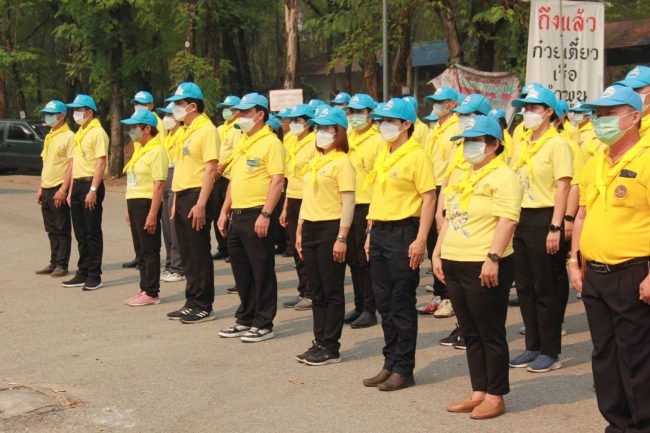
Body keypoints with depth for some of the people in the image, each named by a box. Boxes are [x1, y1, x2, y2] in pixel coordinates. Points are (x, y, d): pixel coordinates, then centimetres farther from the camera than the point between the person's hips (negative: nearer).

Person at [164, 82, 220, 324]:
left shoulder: (206, 130, -12)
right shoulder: (186, 131, 16)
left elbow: (211, 169, -19)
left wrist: (201, 204, -23)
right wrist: (176, 200, 18)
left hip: (197, 197, -9)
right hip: (182, 196, 9)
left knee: (199, 254, -3)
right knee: (187, 254, 13)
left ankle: (203, 306, 5)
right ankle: (192, 302, 21)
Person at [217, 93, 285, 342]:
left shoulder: (270, 143, -10)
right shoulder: (242, 144, 18)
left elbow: (278, 181, -18)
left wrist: (265, 215, -23)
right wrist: (225, 212, 17)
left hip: (257, 215, -9)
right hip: (237, 216, 9)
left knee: (262, 271, -1)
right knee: (241, 270, 14)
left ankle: (263, 324, 6)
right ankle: (245, 320, 25)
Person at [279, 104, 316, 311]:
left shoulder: (315, 144, -9)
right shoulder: (293, 145, 15)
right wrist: (285, 207, 17)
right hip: (293, 201, 8)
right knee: (297, 250, 10)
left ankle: (312, 294, 5)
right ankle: (303, 292, 17)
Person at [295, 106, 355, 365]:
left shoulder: (341, 162, -9)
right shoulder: (313, 163, 15)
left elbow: (348, 203, -14)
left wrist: (341, 238, -19)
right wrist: (300, 231, 16)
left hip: (331, 229, -8)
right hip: (310, 229, 8)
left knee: (332, 292, 0)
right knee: (317, 291, 12)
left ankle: (331, 347, 6)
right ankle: (319, 342, 20)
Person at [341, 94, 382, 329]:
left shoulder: (377, 141, -8)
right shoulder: (347, 139, 13)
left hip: (367, 208, -7)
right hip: (347, 207, 7)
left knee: (366, 261, -1)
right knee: (353, 260, 12)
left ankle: (369, 310, 7)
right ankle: (359, 306, 22)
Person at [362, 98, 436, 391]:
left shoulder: (416, 156, -11)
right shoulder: (382, 155, 14)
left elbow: (429, 198, -14)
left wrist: (421, 239, -20)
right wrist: (370, 232, 16)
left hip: (403, 232, -8)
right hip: (379, 232, 8)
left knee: (402, 304, -1)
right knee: (384, 303, 12)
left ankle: (404, 369, 8)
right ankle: (390, 364, 22)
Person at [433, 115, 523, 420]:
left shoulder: (502, 176, -10)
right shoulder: (463, 177, 18)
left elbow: (507, 221, -19)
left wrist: (493, 258, -25)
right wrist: (437, 253, 16)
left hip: (484, 268, -9)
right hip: (455, 265, 9)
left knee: (491, 334, 1)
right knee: (470, 334, 13)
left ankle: (495, 396, 11)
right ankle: (478, 392, 22)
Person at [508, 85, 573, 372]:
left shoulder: (556, 144, -10)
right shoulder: (524, 144, 13)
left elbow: (563, 187, -15)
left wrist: (555, 228, -20)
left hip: (543, 219, -8)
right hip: (520, 218, 8)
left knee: (545, 289, 0)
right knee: (525, 287, 12)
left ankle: (550, 352, 10)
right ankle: (533, 347, 23)